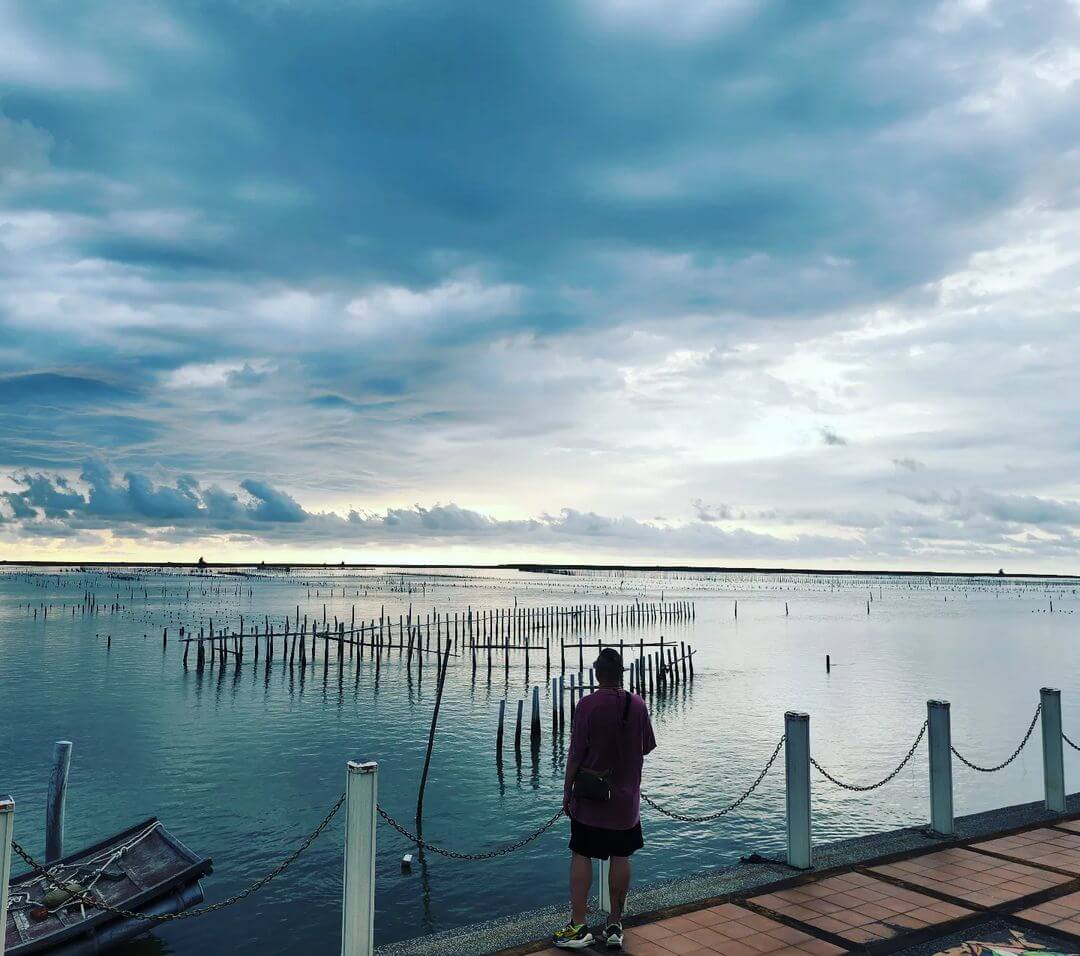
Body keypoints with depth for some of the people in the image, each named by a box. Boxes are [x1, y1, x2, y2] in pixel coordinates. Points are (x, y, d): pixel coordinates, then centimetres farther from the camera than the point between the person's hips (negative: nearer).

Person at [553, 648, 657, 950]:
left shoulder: (588, 704, -16)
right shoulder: (638, 704, -4)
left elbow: (576, 753, -13)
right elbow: (646, 748, 7)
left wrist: (567, 791, -2)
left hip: (589, 799, -3)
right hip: (626, 799, 4)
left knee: (581, 856, 6)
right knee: (621, 858, 11)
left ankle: (578, 926, 8)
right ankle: (615, 926, 19)